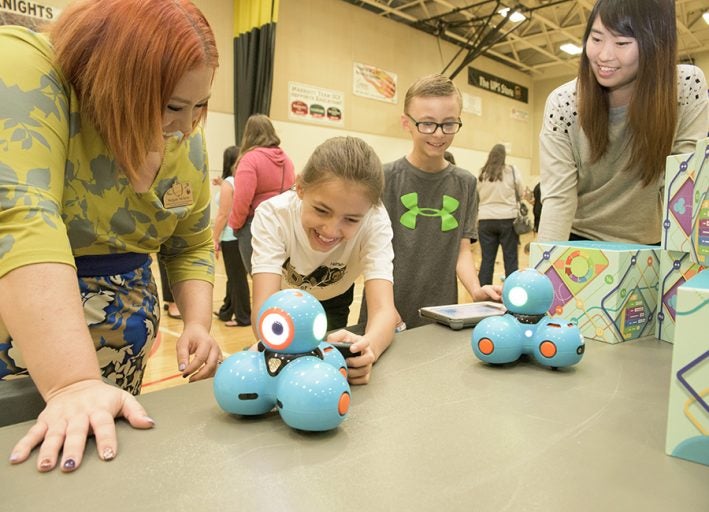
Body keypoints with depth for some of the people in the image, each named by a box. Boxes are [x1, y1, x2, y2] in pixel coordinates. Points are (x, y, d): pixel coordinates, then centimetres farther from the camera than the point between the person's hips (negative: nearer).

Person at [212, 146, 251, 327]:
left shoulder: (228, 183, -13)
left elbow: (223, 215, -15)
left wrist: (215, 239, -10)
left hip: (231, 237, -8)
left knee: (237, 277, 1)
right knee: (234, 275, 18)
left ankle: (243, 317, 10)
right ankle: (227, 310, 32)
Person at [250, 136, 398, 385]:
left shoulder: (375, 221, -32)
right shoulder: (272, 214, -34)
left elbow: (384, 309, -41)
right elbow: (264, 308, -43)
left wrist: (368, 347, -64)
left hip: (332, 302, 2)